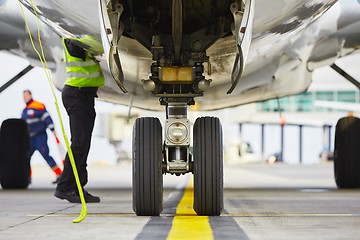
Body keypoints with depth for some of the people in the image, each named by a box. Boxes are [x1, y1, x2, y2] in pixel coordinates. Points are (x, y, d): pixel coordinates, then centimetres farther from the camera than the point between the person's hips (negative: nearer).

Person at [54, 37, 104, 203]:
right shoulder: (72, 41, -11)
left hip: (86, 94, 10)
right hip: (77, 94, -10)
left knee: (83, 145, 10)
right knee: (79, 143, -11)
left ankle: (78, 189, 13)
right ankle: (64, 188, -6)